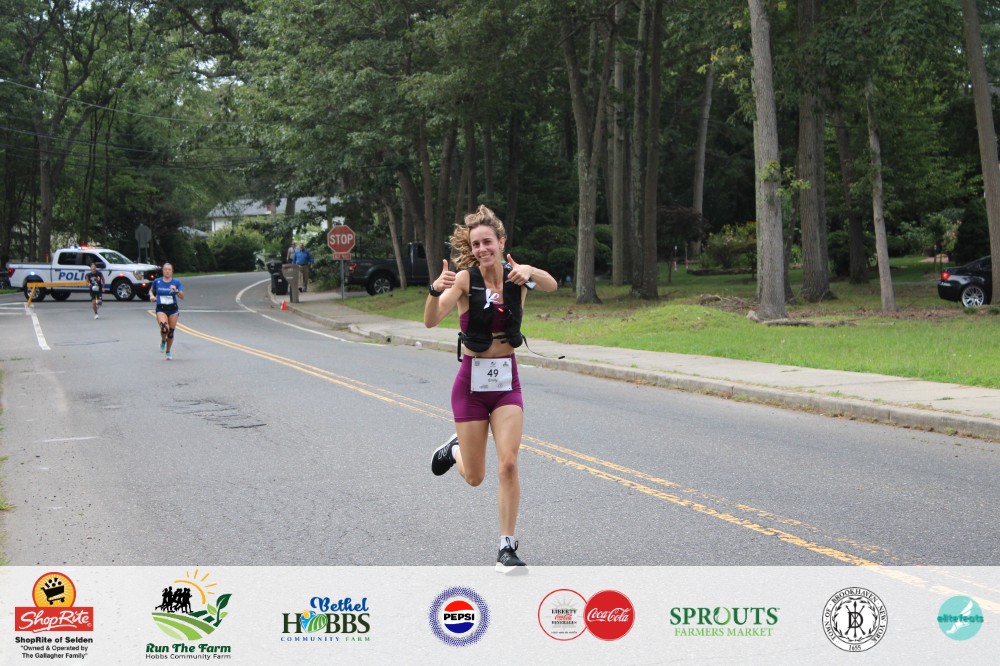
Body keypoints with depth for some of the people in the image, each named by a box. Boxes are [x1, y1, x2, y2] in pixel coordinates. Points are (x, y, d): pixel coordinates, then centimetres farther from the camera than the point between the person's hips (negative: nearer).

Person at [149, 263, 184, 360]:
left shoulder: (176, 282, -1)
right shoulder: (157, 281, 2)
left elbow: (182, 297, -6)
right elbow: (151, 290, 21)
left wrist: (176, 291, -24)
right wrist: (152, 295, -1)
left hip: (173, 309, 1)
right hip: (161, 309, -1)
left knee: (171, 332, 4)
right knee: (164, 328, -26)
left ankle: (168, 352, 27)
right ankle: (163, 341, 8)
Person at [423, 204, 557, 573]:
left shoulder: (517, 277, -4)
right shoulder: (465, 278, -11)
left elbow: (551, 285, -26)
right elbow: (430, 321, -25)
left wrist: (530, 272, -47)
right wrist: (436, 290, -46)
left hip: (507, 382, 1)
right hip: (472, 382, -1)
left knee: (508, 464, -12)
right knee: (474, 477, 6)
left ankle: (507, 549, 2)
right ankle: (455, 449, 42)